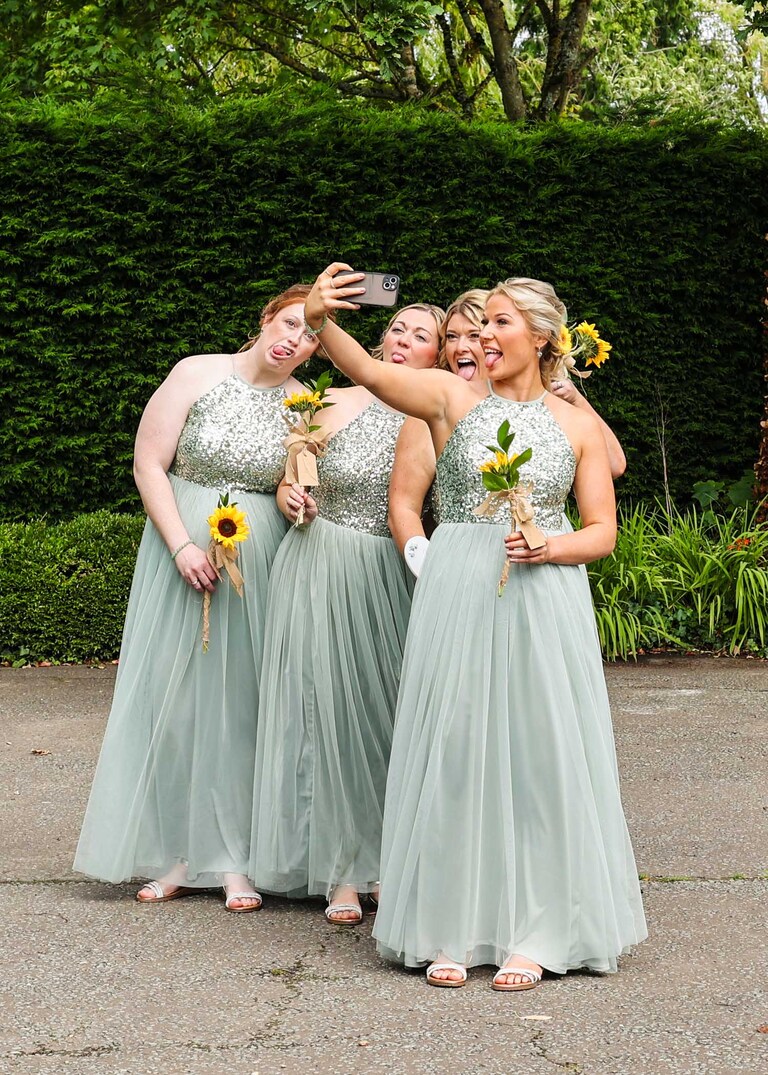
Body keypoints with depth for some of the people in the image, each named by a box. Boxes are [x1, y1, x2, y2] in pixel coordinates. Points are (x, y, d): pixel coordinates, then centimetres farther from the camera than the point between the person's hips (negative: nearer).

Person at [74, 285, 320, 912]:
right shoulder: (197, 374, -4)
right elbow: (149, 465, -5)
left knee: (242, 701, 2)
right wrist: (182, 545, -13)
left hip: (261, 561, 1)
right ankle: (179, 856, 12)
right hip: (183, 548, -1)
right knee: (174, 695, 2)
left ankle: (235, 859, 9)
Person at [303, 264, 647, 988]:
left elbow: (603, 532, 8)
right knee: (455, 751, 0)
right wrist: (318, 320, -29)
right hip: (457, 595, 0)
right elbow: (369, 373, -11)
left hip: (545, 597, 1)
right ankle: (453, 929, 10)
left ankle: (534, 933, 10)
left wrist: (552, 547, -12)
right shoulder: (453, 401, 5)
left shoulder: (578, 425, 9)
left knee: (538, 752, 0)